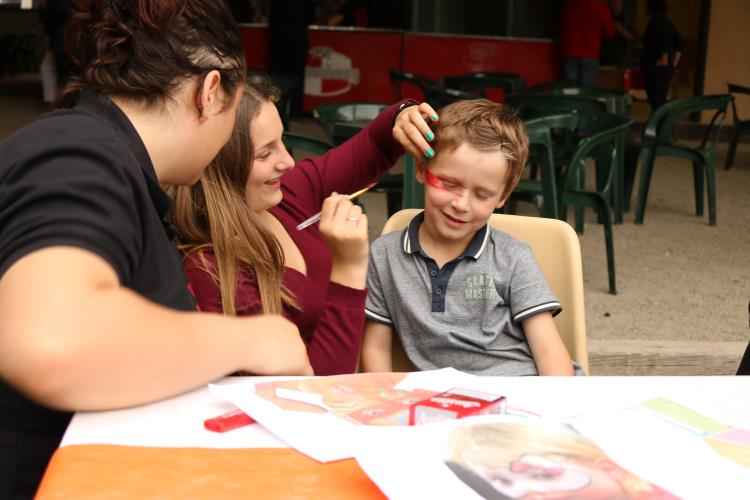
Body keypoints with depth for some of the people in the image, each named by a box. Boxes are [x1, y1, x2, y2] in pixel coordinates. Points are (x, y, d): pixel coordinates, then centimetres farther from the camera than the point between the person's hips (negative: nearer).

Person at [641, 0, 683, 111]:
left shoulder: (655, 20, -10)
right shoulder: (666, 21, 16)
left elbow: (665, 39, -24)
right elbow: (679, 42, 17)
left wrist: (664, 60, -19)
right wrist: (674, 62, 17)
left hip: (656, 67, -9)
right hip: (668, 68, 9)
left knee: (656, 101, -9)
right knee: (661, 101, 13)